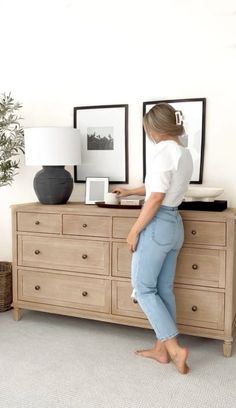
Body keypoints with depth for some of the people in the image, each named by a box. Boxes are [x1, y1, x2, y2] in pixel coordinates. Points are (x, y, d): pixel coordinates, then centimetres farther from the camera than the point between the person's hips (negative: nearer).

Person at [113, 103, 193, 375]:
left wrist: (134, 230, -13)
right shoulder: (184, 153, 13)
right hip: (174, 224, 9)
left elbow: (156, 198, -21)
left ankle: (174, 348, 1)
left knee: (143, 288, 3)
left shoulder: (163, 151, -16)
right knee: (164, 289, 14)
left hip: (157, 225, -9)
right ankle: (161, 349, 24)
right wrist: (130, 191, 38)